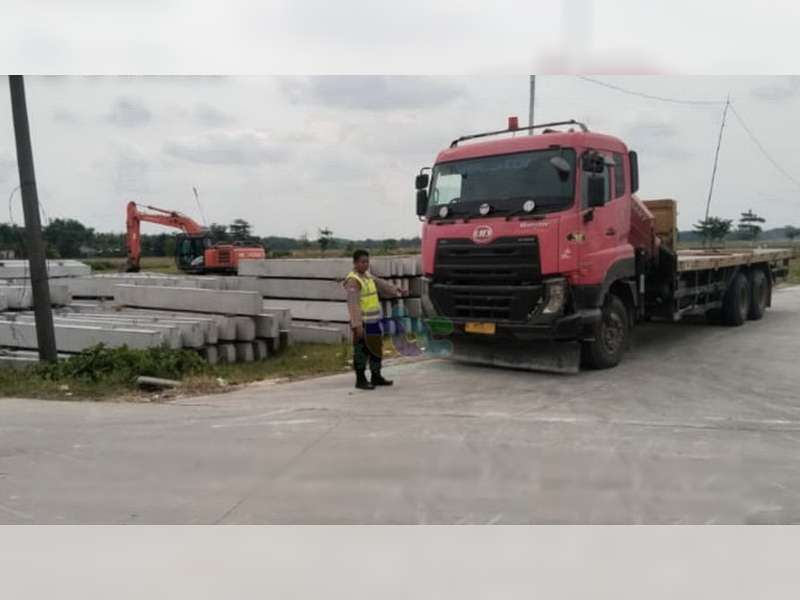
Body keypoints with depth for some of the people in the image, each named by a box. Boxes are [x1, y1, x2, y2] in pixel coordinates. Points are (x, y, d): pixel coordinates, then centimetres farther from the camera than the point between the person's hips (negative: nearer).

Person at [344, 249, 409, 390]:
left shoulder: (368, 276, 12)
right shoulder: (353, 280, -16)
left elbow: (381, 284, 25)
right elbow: (353, 304, -22)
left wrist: (397, 291, 27)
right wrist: (357, 325, -27)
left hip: (374, 320, 9)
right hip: (362, 323, -9)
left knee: (376, 349, 15)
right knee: (362, 351, -1)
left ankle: (376, 377, 26)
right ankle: (360, 380, 9)